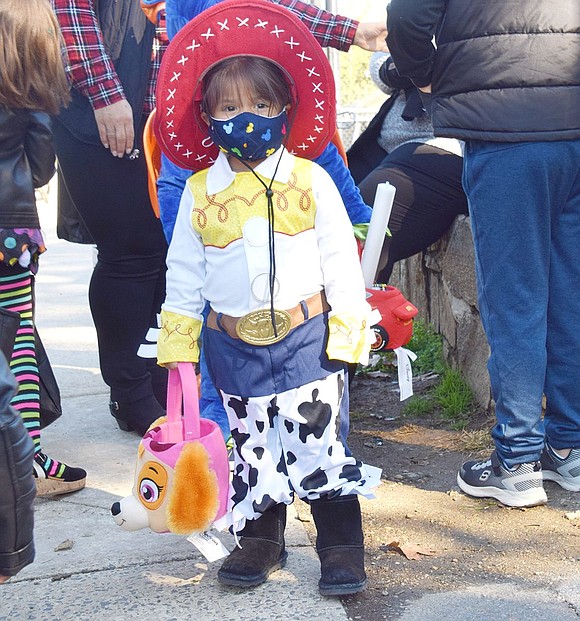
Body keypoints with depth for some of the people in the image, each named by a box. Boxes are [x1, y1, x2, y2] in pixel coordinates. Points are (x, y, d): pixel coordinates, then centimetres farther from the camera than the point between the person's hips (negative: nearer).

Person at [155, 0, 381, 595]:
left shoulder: (311, 181, -3)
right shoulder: (199, 192, 3)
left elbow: (340, 258, -1)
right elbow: (183, 271, 9)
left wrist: (348, 327, -5)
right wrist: (178, 338, 6)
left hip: (306, 338, -2)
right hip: (233, 347, 2)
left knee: (318, 442, 1)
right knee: (251, 447, 13)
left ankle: (341, 544, 13)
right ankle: (259, 537, 29)